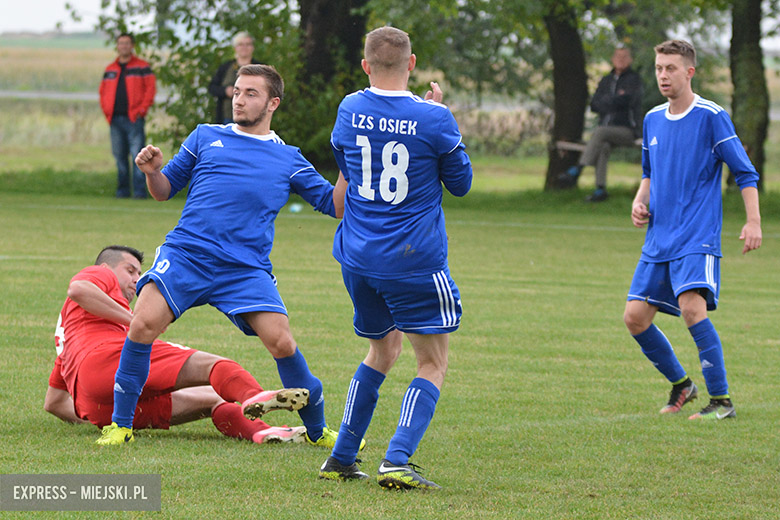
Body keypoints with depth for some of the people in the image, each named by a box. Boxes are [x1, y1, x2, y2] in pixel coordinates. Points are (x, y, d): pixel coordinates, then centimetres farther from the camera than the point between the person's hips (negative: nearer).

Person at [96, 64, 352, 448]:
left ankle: (317, 430, 9)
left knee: (281, 343, -14)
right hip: (185, 254, 0)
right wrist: (152, 171, -2)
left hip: (246, 269, 0)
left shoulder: (288, 159, 16)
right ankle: (120, 423, -3)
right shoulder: (205, 137, 16)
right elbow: (165, 190, 19)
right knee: (143, 325, -20)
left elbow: (336, 205, 12)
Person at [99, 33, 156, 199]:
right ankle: (122, 190, 10)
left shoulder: (142, 67, 4)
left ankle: (140, 190, -10)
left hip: (134, 118, -5)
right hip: (116, 120, 5)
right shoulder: (110, 70, 18)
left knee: (137, 155, -10)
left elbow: (150, 89, -1)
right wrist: (106, 110, 6)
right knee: (119, 156, 5)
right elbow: (103, 91, 21)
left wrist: (142, 110, -9)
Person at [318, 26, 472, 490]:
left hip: (358, 258, 5)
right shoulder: (434, 118, -12)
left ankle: (341, 459, 21)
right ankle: (397, 461, -14)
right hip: (415, 261, -5)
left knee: (383, 349, 24)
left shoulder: (350, 110, 1)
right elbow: (461, 183, 3)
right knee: (433, 363, 4)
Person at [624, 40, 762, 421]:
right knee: (635, 316, 1)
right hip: (658, 240, 7)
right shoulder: (652, 120, 12)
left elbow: (745, 172, -4)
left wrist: (753, 222, -13)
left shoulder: (711, 117, -7)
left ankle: (721, 400, -16)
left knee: (692, 306, -24)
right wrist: (639, 202, 7)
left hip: (698, 236, -7)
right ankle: (680, 384, 22)